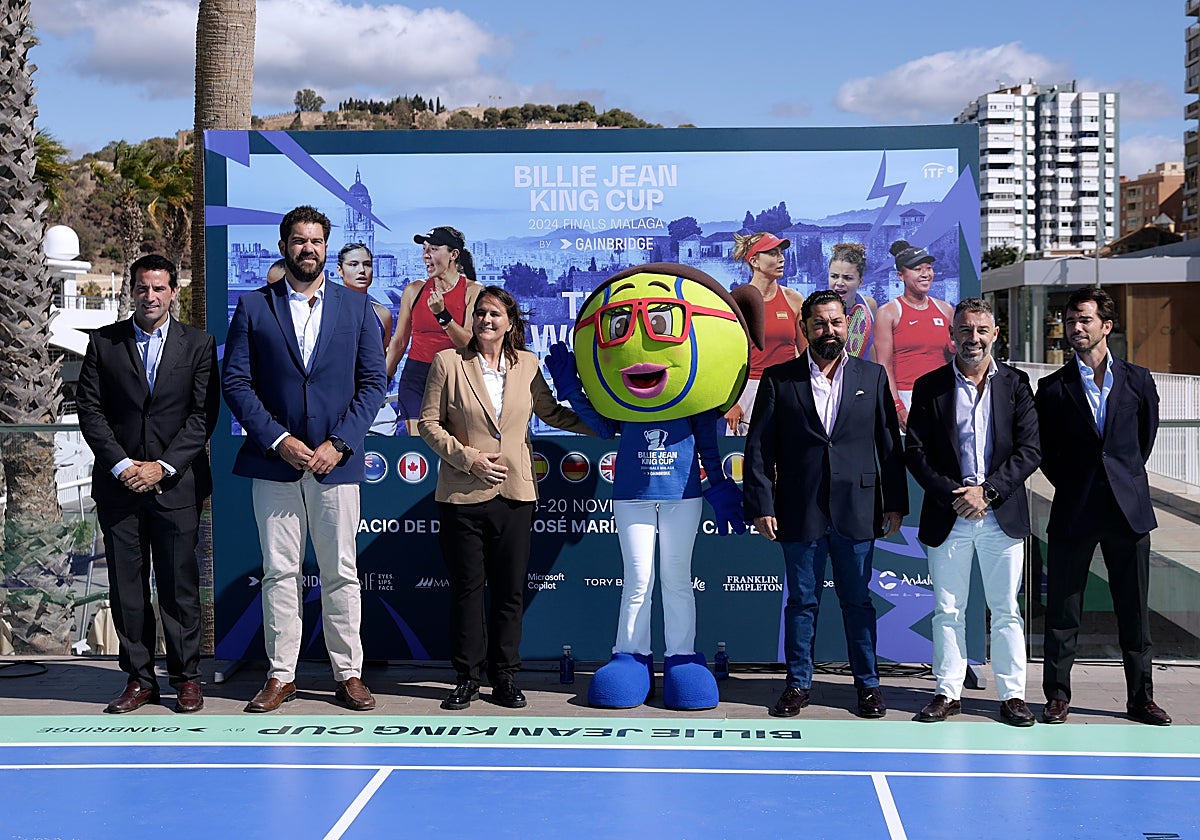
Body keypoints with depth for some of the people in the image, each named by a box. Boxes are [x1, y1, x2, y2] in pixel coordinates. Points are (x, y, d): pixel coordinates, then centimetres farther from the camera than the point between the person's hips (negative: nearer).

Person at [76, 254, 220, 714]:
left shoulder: (198, 344, 4)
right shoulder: (104, 342, 8)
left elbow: (204, 414, -2)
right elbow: (89, 409, 3)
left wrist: (163, 466, -11)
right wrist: (122, 465, -8)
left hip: (176, 483, -1)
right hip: (119, 484, 2)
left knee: (179, 584, 1)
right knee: (126, 585, 4)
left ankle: (186, 676, 11)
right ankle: (139, 679, 13)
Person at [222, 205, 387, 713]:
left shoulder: (356, 308, 7)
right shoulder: (253, 307, 5)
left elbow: (372, 382, 4)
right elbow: (235, 383, 0)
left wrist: (339, 443, -8)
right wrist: (278, 440, -10)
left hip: (336, 462, 0)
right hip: (274, 462, 0)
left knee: (341, 574, 4)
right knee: (279, 573, 4)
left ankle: (348, 674, 13)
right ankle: (281, 675, 13)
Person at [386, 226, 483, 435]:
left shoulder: (473, 291, -2)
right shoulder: (414, 290, 5)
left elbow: (469, 343, -8)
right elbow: (398, 342, 12)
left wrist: (442, 314, -20)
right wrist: (382, 382, 12)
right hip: (416, 376, 2)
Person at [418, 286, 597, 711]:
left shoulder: (527, 365, 8)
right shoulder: (448, 362, 1)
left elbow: (552, 412, 20)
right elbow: (429, 423, 0)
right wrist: (468, 457, -11)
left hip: (514, 494, 2)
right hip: (462, 495, -2)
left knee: (510, 589, 5)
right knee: (467, 588, 4)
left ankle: (505, 676, 17)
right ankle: (467, 676, 16)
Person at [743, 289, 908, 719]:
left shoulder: (872, 376, 8)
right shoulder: (778, 378, 4)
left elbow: (890, 444, 8)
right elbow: (758, 446, 2)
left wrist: (895, 504, 4)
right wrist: (761, 505, -5)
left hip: (856, 511, 1)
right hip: (800, 513, 0)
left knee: (857, 600, 8)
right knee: (802, 600, 7)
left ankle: (868, 684, 20)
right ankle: (798, 683, 19)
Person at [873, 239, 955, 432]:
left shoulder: (945, 310, 14)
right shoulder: (888, 313, 1)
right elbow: (884, 365, -5)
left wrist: (955, 349, 1)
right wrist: (898, 407, -15)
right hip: (905, 398, -4)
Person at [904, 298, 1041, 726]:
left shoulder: (1015, 384, 4)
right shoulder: (930, 386, 3)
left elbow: (1030, 450, -2)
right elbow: (915, 451, 0)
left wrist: (987, 491, -12)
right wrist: (952, 496, -11)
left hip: (1003, 514, 0)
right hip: (947, 515, 0)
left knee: (1006, 610, 5)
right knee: (947, 610, 6)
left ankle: (1012, 694, 13)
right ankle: (948, 692, 16)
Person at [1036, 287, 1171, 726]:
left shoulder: (1137, 380, 6)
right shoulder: (1053, 388, 2)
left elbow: (1145, 438, 15)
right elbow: (1044, 453, 7)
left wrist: (1124, 479, 13)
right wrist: (1075, 487, 6)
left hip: (1128, 509, 1)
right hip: (1073, 512, -1)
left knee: (1134, 609, 7)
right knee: (1063, 609, 3)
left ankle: (1141, 696, 17)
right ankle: (1058, 695, 13)